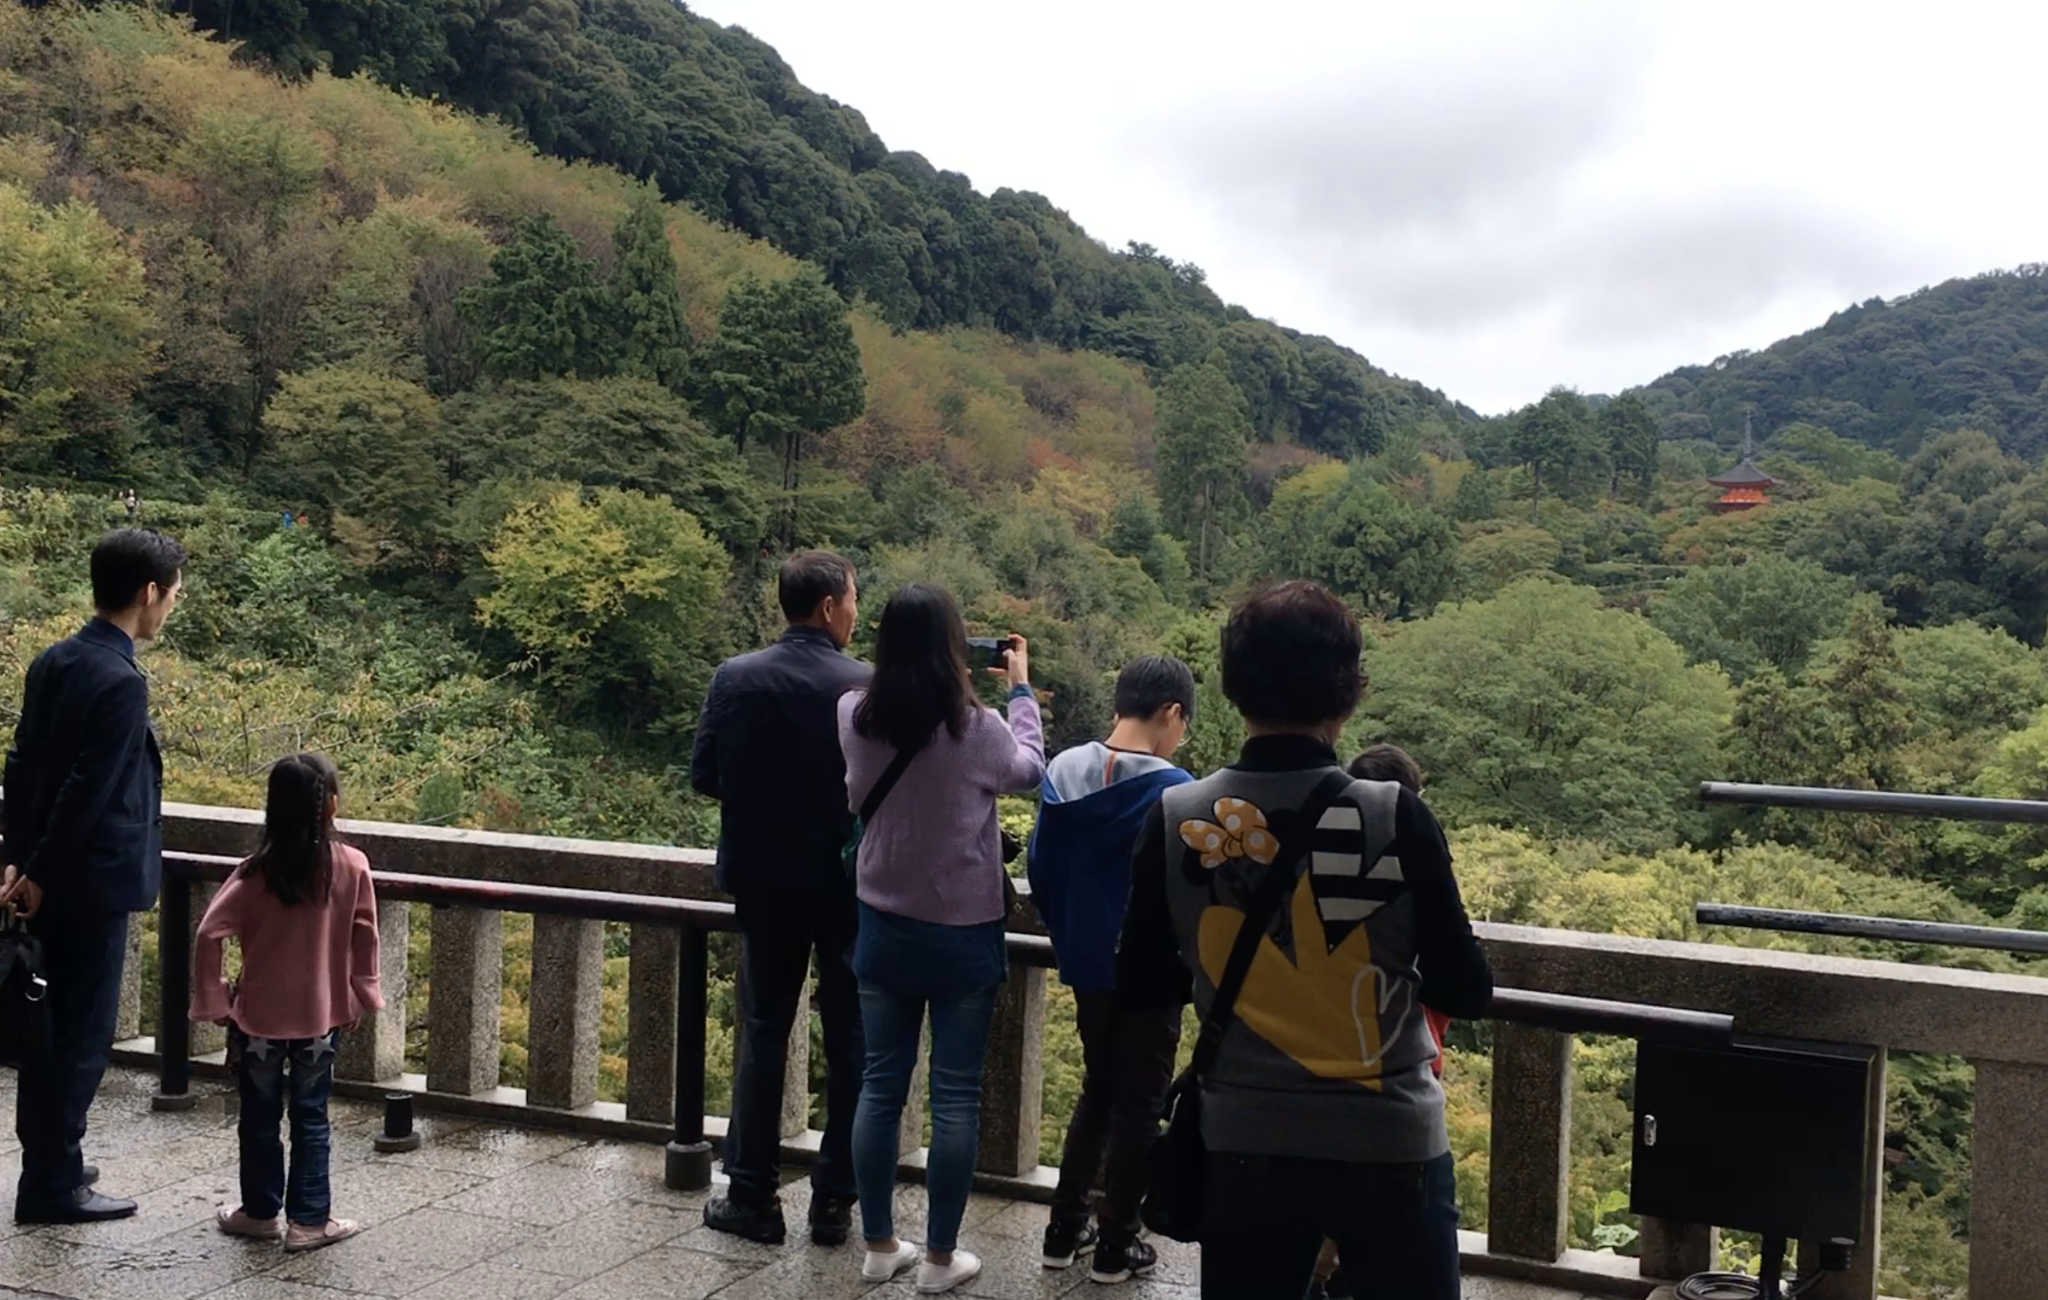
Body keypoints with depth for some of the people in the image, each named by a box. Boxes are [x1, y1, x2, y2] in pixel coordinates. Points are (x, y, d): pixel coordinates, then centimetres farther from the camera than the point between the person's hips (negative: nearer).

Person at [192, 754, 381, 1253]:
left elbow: (208, 935, -12)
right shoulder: (352, 866, -10)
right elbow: (365, 939, -3)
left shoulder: (258, 871, -10)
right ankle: (309, 1220, 12)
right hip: (322, 1015, 0)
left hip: (258, 1015, 0)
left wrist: (214, 999, -1)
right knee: (311, 1118, 9)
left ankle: (260, 1212, 27)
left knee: (260, 1116, 15)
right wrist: (362, 996, 9)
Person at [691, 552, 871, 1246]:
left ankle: (753, 1197, 17)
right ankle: (834, 1202, 16)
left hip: (765, 882, 2)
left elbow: (703, 777, -2)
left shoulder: (735, 678, -7)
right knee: (850, 1043, 10)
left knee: (762, 1035, 12)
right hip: (852, 885, -2)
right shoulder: (871, 688, -13)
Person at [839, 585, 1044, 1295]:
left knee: (881, 1085, 12)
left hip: (884, 929, 4)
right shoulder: (977, 728, -17)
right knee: (956, 1095, 7)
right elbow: (1028, 771, 4)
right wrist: (1021, 688, 17)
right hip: (963, 935, -3)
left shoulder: (856, 717, -8)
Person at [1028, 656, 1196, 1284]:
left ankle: (1064, 1230, 25)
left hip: (1087, 968, 6)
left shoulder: (1062, 772, -2)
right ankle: (1115, 1247, 18)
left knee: (1097, 1091, 21)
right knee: (1138, 1104, 9)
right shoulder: (1172, 790, -19)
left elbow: (1040, 870, 4)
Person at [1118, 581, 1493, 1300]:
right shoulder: (1394, 818, -16)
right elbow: (1467, 992, -9)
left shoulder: (1174, 820, -9)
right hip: (1388, 1143, -2)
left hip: (1243, 1143, 2)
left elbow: (1138, 984, 0)